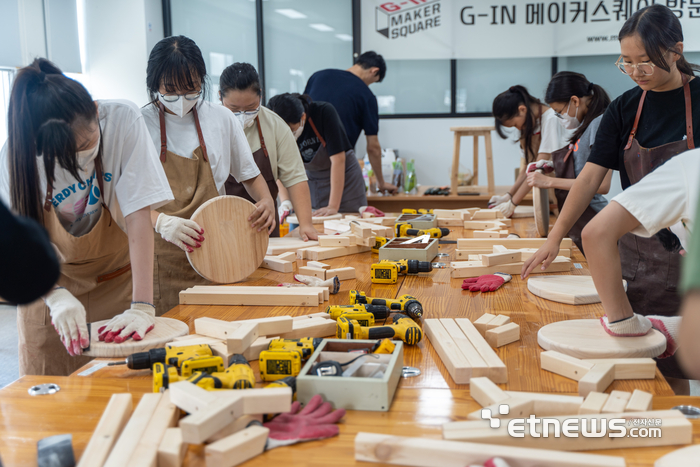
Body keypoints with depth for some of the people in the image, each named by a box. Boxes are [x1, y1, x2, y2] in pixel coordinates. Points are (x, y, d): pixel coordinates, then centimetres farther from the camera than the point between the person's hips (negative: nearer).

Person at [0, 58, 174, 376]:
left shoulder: (122, 121, -24)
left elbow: (139, 217, -27)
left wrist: (142, 307, -33)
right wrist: (55, 295, -38)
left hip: (117, 280, 0)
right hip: (50, 284, 1)